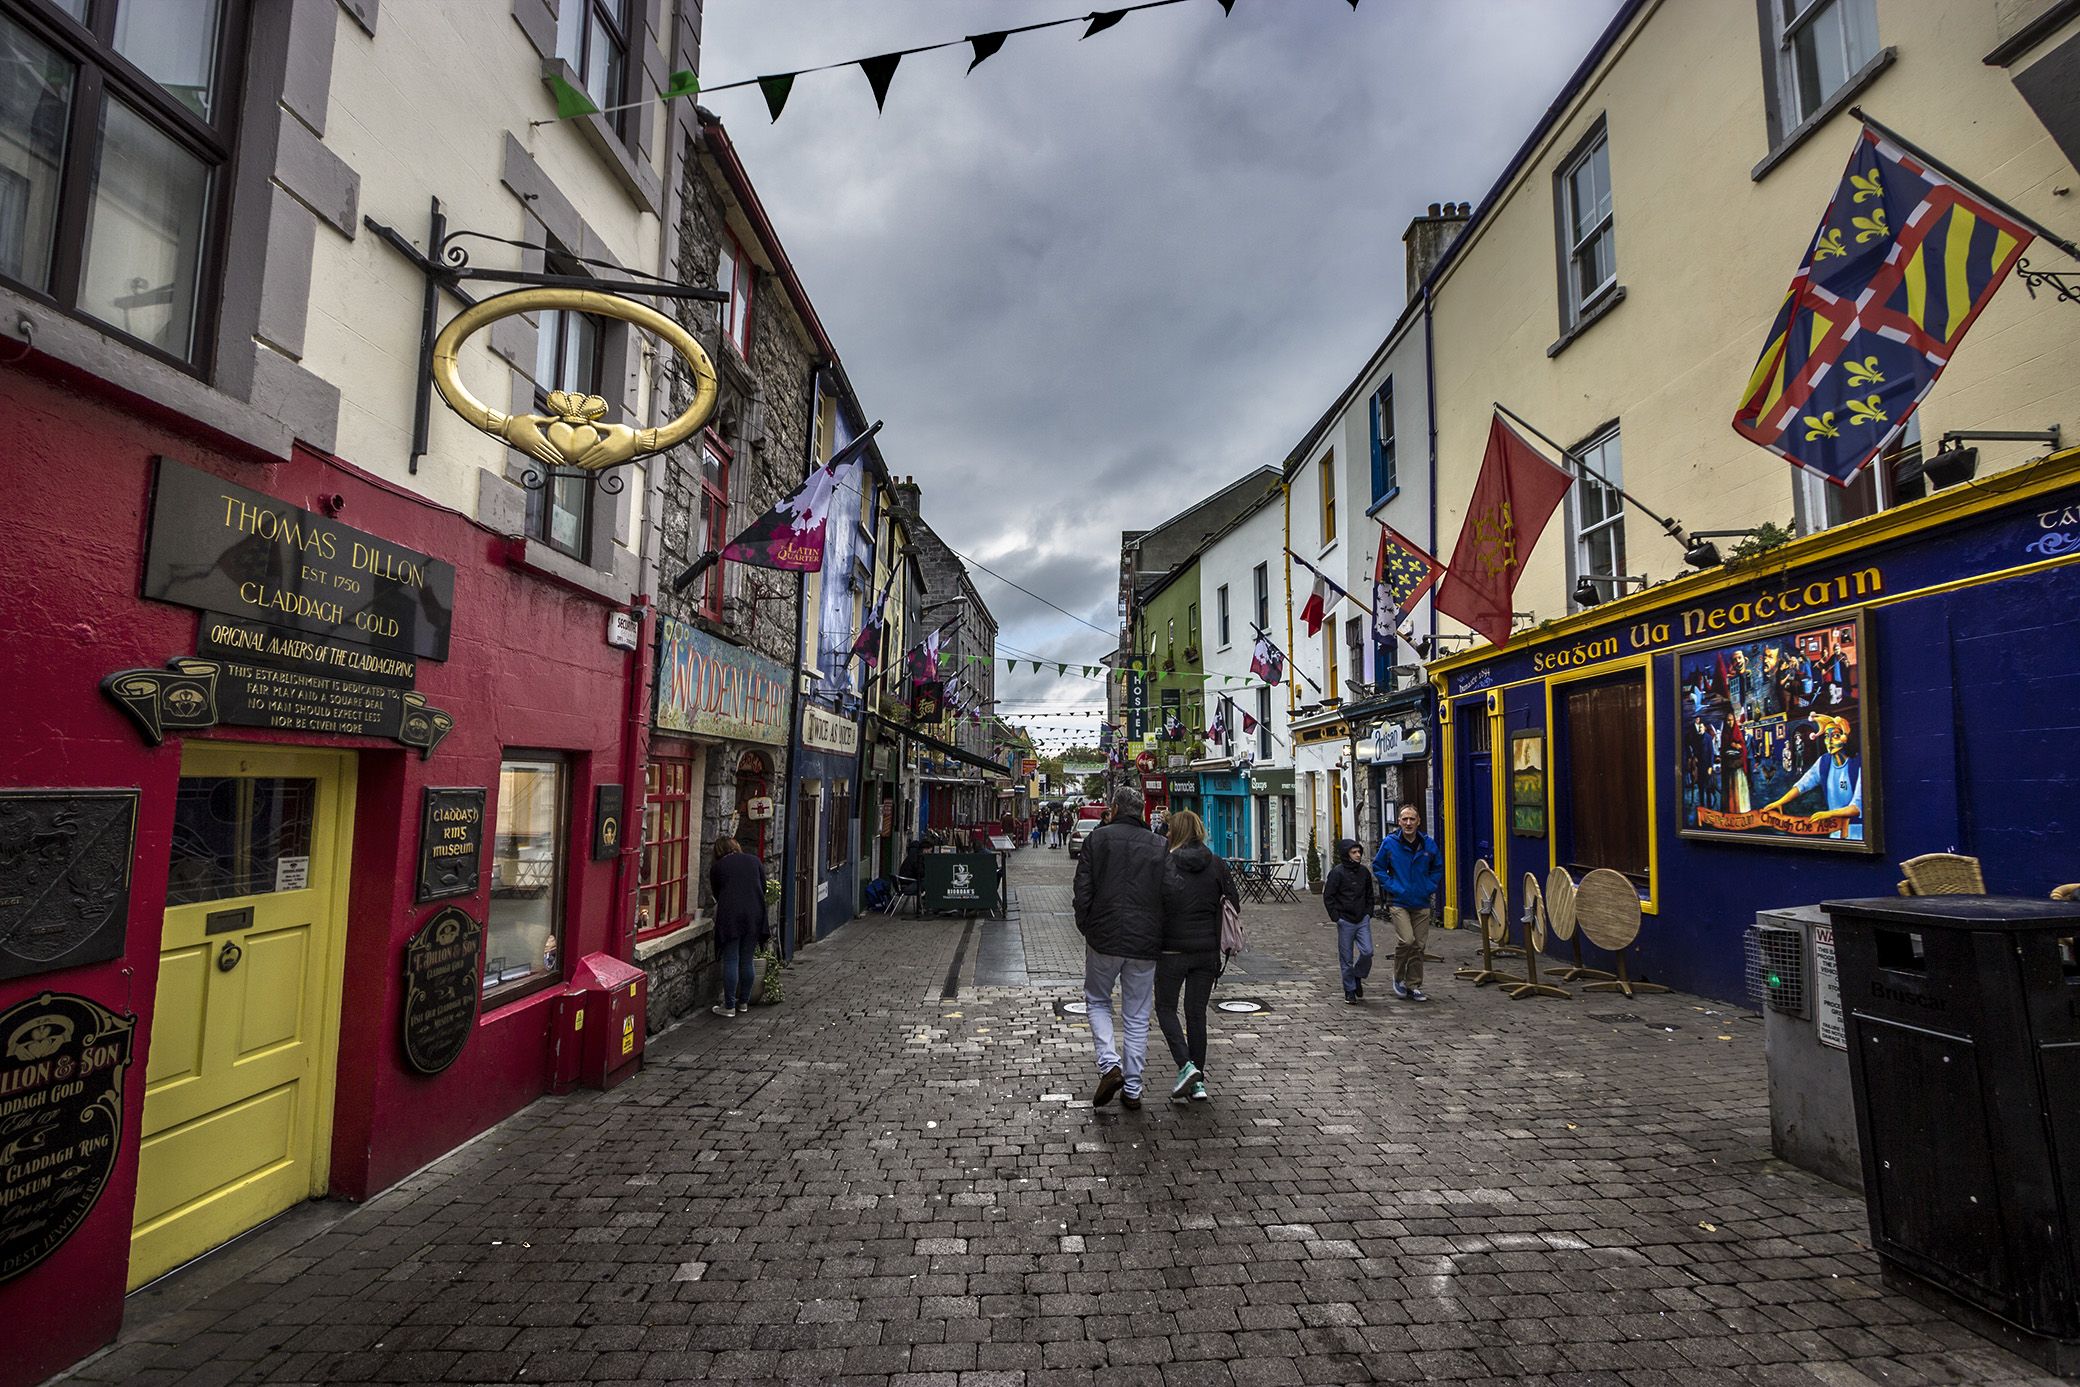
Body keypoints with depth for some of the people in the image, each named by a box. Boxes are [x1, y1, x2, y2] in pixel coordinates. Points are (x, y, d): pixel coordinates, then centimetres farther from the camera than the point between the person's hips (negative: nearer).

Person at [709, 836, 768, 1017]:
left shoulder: (716, 868, 9)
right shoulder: (755, 861, 15)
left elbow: (717, 894, 14)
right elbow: (763, 888, 14)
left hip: (729, 916, -2)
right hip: (755, 915, 3)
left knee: (731, 961, 1)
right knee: (748, 961, 10)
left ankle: (729, 1006, 4)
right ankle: (743, 1003, 19)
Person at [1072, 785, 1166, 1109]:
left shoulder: (1098, 838, -4)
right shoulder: (1161, 846, 3)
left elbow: (1082, 891, -7)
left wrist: (1086, 928, 7)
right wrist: (1158, 935, 13)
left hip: (1104, 938, -2)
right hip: (1146, 944, 2)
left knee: (1097, 1001, 19)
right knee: (1137, 1017, 12)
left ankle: (1109, 1064, 0)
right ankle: (1132, 1089, 16)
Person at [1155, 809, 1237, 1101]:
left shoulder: (1164, 864, -10)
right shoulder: (1218, 865, 0)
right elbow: (1234, 904, 2)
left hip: (1173, 949, -3)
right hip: (1208, 950, 4)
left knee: (1165, 1007, 13)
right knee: (1197, 1012, 12)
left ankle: (1185, 1065, -4)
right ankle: (1198, 1082, 14)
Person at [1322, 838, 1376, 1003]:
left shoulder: (1364, 871, 7)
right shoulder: (1337, 872, -8)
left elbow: (1369, 895, 20)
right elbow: (1328, 897, -6)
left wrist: (1368, 912, 9)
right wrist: (1336, 917, -10)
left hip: (1363, 920, 4)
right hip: (1345, 921, -4)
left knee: (1367, 951, -8)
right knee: (1346, 958, 2)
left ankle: (1358, 977, 19)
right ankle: (1350, 990, 16)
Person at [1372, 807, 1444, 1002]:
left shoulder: (1429, 843, 1)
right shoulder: (1390, 843, -6)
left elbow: (1438, 867, 17)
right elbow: (1378, 867, 5)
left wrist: (1432, 888, 5)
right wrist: (1390, 887, -5)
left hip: (1422, 903, 3)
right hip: (1399, 902, -3)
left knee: (1418, 945, 7)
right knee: (1406, 940, -16)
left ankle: (1413, 986, 20)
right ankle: (1399, 978, 8)